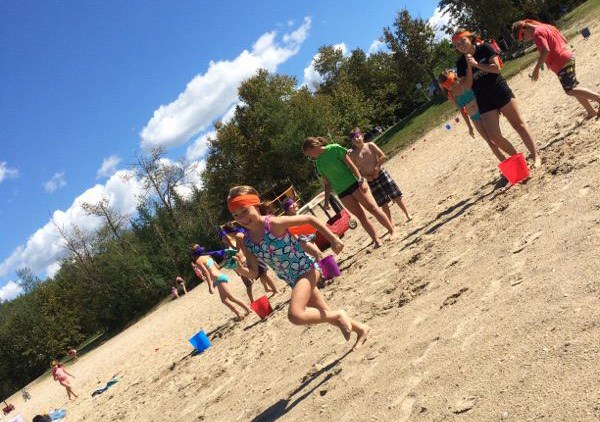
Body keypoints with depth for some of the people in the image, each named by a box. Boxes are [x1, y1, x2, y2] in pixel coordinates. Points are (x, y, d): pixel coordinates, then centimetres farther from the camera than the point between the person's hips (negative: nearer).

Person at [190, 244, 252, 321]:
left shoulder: (198, 261, -5)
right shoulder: (207, 256, 19)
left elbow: (206, 272, -17)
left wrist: (210, 285, -18)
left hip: (219, 279, -9)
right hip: (221, 276, 9)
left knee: (231, 297, -4)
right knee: (224, 300, 14)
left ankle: (247, 309, 0)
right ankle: (239, 313, 15)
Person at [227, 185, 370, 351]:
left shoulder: (274, 223, -24)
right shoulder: (246, 241, -6)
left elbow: (309, 219, -16)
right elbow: (253, 273, 0)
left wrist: (333, 239, -13)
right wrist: (239, 268, -21)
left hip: (306, 270, -7)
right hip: (293, 280, 7)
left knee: (295, 315, -26)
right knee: (326, 314, 18)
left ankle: (338, 315, -4)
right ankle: (361, 329, 40)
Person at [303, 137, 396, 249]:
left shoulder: (334, 148, -5)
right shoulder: (319, 163, 11)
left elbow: (351, 165, -8)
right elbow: (327, 183, 16)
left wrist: (360, 180, -16)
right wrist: (326, 199, 10)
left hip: (353, 184, -4)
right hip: (342, 193, 5)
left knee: (372, 208, -4)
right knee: (361, 216, 1)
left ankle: (392, 230, 8)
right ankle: (376, 241, 5)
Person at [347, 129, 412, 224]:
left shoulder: (370, 145, -2)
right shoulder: (352, 154, -3)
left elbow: (383, 156, -6)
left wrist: (377, 168, -14)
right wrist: (365, 176, -13)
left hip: (381, 174, 0)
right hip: (370, 180, 0)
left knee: (396, 196, 3)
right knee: (384, 204, 3)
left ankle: (408, 215, 21)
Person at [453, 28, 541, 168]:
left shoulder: (484, 48, -3)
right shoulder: (461, 63, 4)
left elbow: (496, 68, -11)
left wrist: (476, 64, -16)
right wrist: (469, 67, -9)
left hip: (500, 91, -2)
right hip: (483, 100, 2)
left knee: (518, 123, 5)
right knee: (494, 137, -4)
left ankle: (535, 155, 12)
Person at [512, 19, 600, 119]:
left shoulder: (537, 33, -10)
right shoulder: (547, 27, 18)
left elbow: (545, 51, -23)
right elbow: (565, 41, 21)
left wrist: (536, 69, -20)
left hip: (562, 64, -10)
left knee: (571, 90, -14)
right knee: (573, 89, 14)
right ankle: (591, 111, 17)